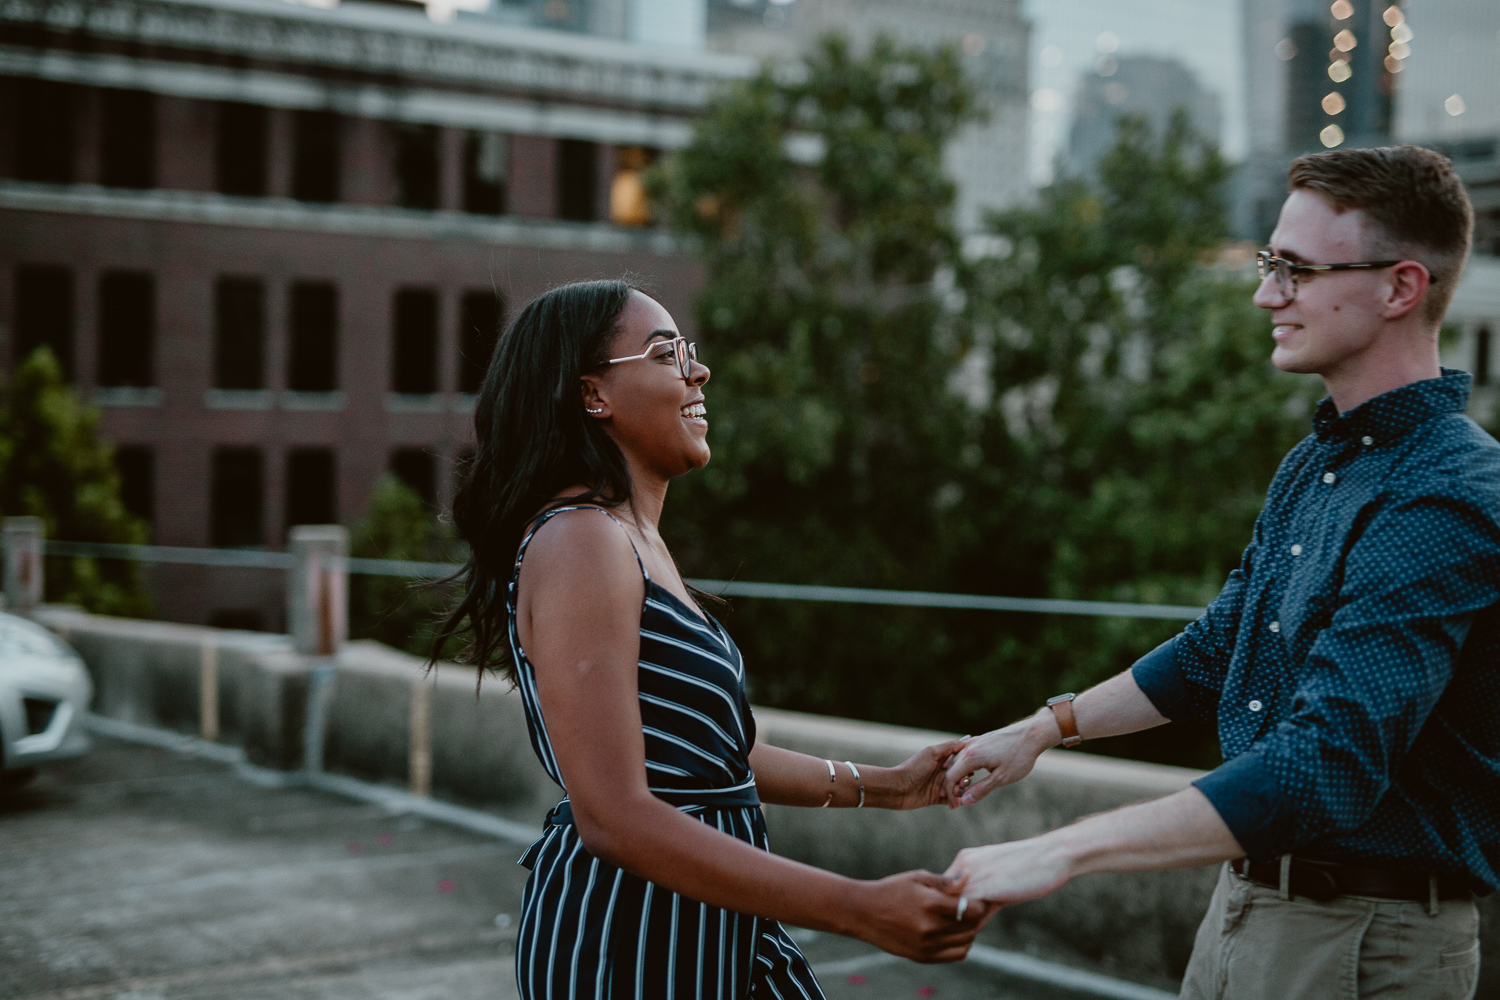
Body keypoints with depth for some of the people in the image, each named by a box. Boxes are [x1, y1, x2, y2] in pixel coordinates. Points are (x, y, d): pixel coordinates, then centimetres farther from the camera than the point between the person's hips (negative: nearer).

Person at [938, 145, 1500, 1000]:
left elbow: (1328, 767, -33)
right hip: (1250, 903, 8)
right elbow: (1221, 646, 21)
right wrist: (1047, 728, 17)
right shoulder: (1314, 463, 7)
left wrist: (1063, 851, -35)